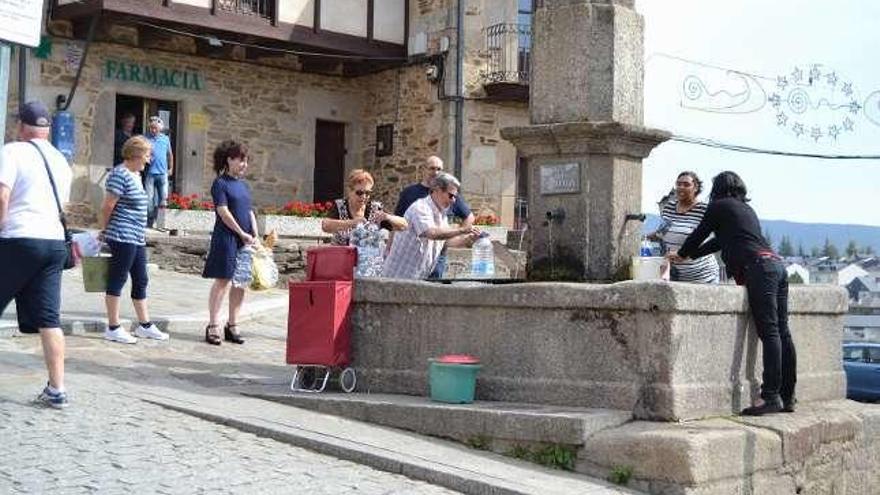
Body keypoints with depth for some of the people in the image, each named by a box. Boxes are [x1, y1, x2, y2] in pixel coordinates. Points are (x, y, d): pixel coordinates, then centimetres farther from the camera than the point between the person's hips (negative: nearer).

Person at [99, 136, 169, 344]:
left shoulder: (135, 175, 17)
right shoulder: (120, 174, -14)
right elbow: (107, 206, -15)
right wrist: (105, 229, -3)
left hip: (137, 238, 10)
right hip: (123, 237, -10)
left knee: (141, 281, 13)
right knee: (117, 280, -3)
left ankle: (144, 325, 22)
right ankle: (113, 328, 4)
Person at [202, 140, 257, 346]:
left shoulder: (243, 184, 16)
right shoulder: (220, 183, -6)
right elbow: (223, 212, -13)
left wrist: (255, 235, 4)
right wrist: (242, 234, -12)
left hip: (245, 240, 7)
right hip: (226, 238, -7)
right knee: (222, 281, -6)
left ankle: (232, 325, 15)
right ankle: (213, 326, -1)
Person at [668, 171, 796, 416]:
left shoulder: (719, 206, 8)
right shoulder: (747, 209, 31)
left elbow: (699, 235, 16)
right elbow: (720, 241, 37)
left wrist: (682, 254, 35)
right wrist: (688, 256, 45)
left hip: (759, 267, -8)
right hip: (777, 264, 8)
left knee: (769, 332, -13)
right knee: (782, 332, 5)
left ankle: (772, 397, -17)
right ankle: (787, 397, 6)